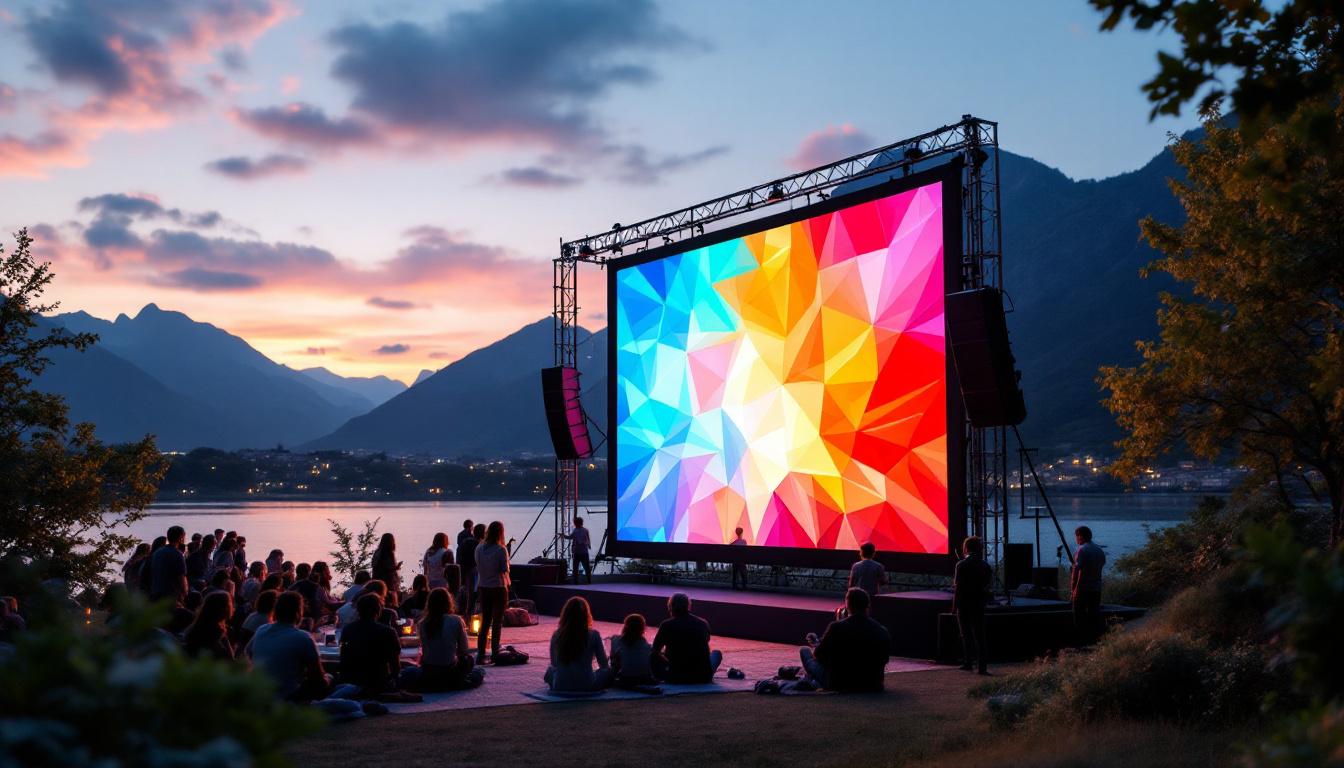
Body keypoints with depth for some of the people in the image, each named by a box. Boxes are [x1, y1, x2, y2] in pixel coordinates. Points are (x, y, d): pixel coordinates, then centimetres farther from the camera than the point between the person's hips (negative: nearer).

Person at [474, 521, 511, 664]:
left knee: (485, 621, 10)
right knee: (497, 621, 6)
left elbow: (478, 568, 5)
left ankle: (480, 655, 6)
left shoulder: (479, 549, 1)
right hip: (499, 588, -4)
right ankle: (495, 653, 7)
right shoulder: (501, 550, -13)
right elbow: (505, 570, -11)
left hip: (484, 588, 4)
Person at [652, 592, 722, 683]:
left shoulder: (666, 625, -3)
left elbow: (655, 651, 10)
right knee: (716, 653, 31)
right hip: (703, 677, 2)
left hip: (676, 677, -2)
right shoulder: (703, 623, 5)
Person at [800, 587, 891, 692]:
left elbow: (818, 655, -8)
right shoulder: (883, 632, -9)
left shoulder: (836, 627, -20)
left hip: (839, 685, -5)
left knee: (804, 650, 14)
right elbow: (884, 660, 4)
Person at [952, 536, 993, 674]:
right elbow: (989, 583, 3)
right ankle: (981, 665, -1)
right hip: (979, 604, 3)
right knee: (979, 635, 5)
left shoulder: (961, 565, -11)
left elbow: (957, 586, -11)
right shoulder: (985, 565, 0)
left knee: (966, 634, 10)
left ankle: (967, 662, 13)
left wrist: (954, 605, -5)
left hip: (964, 603, -3)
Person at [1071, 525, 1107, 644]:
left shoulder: (1082, 550, -14)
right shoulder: (1099, 550, 10)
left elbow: (1076, 569, -19)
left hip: (1082, 588, -7)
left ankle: (1082, 640, 0)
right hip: (1096, 588, 7)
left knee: (1079, 614, 1)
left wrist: (1073, 588, -15)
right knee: (1094, 613, 10)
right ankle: (1095, 638, 11)